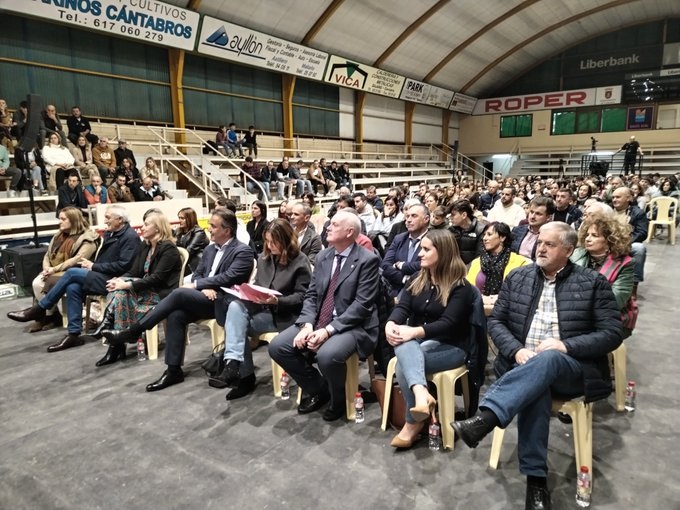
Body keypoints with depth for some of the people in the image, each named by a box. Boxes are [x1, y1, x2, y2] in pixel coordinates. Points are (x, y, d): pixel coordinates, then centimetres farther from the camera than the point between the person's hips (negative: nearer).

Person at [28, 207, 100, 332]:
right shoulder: (59, 235, 19)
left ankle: (52, 316, -6)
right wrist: (47, 268, -5)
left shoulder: (87, 238, -8)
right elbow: (48, 254, 16)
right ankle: (49, 315, -9)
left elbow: (78, 260, -18)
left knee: (49, 284, -28)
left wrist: (55, 269, -19)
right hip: (54, 271, 7)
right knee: (36, 283, -20)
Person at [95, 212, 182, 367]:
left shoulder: (168, 249, -12)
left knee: (121, 293, -24)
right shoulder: (144, 246, 12)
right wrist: (119, 280, -15)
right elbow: (134, 272, 7)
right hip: (147, 288, 7)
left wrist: (127, 285, -26)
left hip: (161, 294, -7)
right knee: (116, 291, -19)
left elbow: (157, 278, -21)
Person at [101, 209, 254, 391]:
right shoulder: (210, 249, 17)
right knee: (176, 315, -23)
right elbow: (197, 274, 14)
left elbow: (227, 278, -17)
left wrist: (196, 285, -13)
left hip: (223, 302, -7)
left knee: (179, 293, -26)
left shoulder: (243, 252, -7)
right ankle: (174, 370, -16)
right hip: (205, 298, 7)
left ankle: (133, 331, -16)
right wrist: (204, 287, -9)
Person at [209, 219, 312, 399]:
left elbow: (302, 297, -11)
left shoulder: (300, 262, -8)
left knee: (239, 324, -22)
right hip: (262, 308, 6)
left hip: (285, 314, -6)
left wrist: (277, 301, -25)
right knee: (235, 306, -24)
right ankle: (233, 364, -25)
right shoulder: (264, 257, 12)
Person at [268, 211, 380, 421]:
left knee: (327, 355, -35)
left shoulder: (367, 259, -11)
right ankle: (318, 390, 13)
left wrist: (328, 330, -24)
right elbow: (311, 295, 8)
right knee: (277, 347, -8)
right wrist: (307, 325, -12)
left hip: (351, 326, -6)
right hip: (317, 321, 7)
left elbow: (362, 304, -17)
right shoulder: (323, 256, 10)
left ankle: (338, 399, 1)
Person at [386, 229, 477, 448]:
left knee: (404, 363, -30)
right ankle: (421, 392, -49)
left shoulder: (461, 287, -8)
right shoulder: (417, 280, 11)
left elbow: (447, 324, -19)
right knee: (403, 345, -32)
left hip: (449, 346, -4)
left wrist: (415, 332, -33)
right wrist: (391, 324, -26)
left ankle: (414, 422, -17)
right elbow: (402, 307, -3)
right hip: (416, 341, 5)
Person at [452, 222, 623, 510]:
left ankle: (482, 419, -51)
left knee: (546, 359, -37)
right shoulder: (517, 277, 10)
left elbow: (612, 334, -2)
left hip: (572, 369, -2)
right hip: (524, 363, 2)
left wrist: (565, 346, -17)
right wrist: (517, 350, -12)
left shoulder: (593, 282, 3)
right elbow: (495, 322, 8)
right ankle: (536, 477, -27)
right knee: (534, 386, -34)